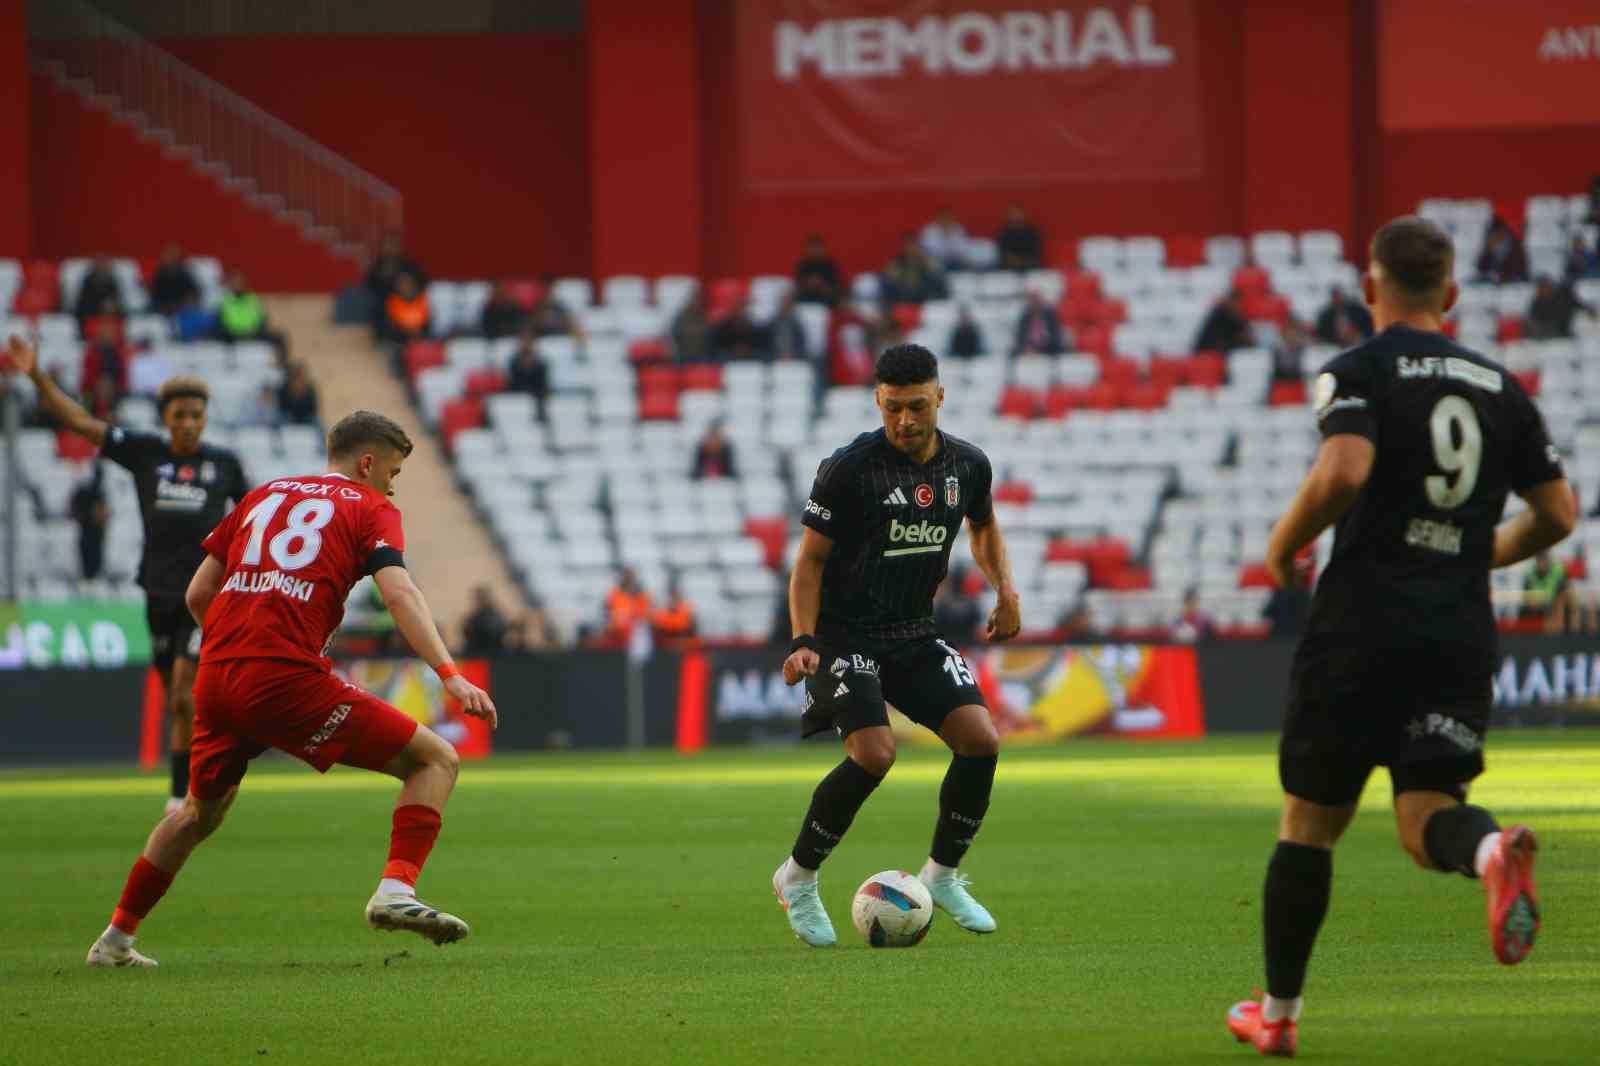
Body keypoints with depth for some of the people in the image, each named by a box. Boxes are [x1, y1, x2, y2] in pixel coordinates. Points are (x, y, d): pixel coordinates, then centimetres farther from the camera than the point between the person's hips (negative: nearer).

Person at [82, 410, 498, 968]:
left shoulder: (262, 497, 24)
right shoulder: (370, 509, 9)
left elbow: (197, 595, 23)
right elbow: (400, 593, -10)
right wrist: (449, 675, -18)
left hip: (216, 678, 6)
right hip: (288, 680, -6)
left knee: (200, 812, 29)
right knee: (437, 759, 1)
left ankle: (115, 938, 33)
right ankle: (396, 890, -18)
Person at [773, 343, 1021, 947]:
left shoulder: (967, 466, 1)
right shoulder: (849, 468, -15)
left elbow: (983, 525, 24)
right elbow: (810, 559, -10)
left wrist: (1005, 589, 8)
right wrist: (803, 641, -21)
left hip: (914, 635, 5)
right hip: (844, 634, -5)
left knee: (981, 740, -12)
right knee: (874, 752, -25)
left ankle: (943, 875, 10)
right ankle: (797, 879, -4)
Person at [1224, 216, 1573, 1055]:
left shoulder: (1358, 373, -4)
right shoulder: (1499, 387, 12)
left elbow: (1344, 471, -22)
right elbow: (1557, 514, 13)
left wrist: (1285, 541, -5)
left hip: (1362, 621, -3)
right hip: (1462, 631, 3)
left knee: (1309, 822, 10)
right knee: (1424, 818, -1)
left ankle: (1277, 1012, 18)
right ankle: (1491, 851, -38)